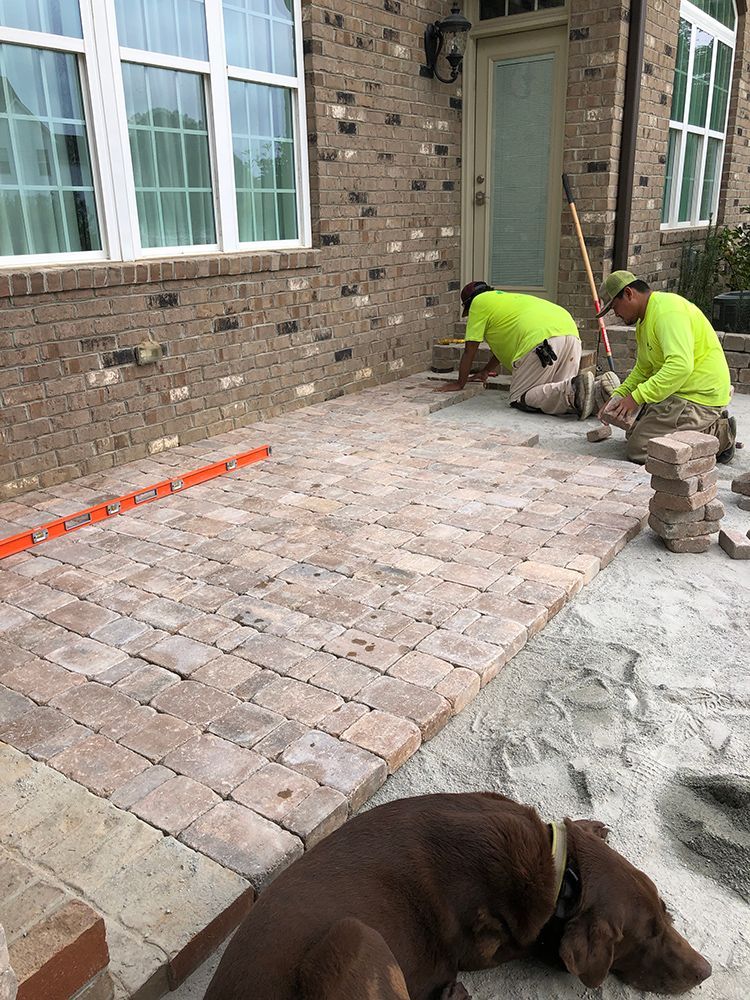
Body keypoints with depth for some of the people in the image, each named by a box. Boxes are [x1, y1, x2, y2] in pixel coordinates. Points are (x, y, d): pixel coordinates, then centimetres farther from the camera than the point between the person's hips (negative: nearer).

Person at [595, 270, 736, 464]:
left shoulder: (667, 310, -20)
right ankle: (712, 426, 16)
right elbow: (643, 369, 21)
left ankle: (719, 435, -4)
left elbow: (680, 366, -31)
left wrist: (637, 397, -29)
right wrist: (618, 396, 5)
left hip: (700, 396, -11)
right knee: (633, 435, 17)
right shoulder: (645, 319, 16)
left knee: (639, 450, -16)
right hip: (683, 391, 11)